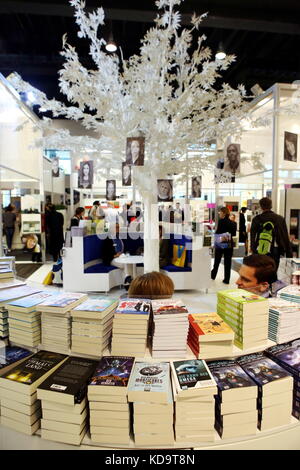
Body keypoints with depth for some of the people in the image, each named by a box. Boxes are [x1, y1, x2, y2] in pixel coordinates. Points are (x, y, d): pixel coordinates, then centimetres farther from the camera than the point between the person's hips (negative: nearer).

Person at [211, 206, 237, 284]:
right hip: (229, 244, 4)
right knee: (227, 262, 8)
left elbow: (217, 232, -16)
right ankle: (226, 279, 11)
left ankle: (213, 275, 27)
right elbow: (233, 233, 4)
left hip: (220, 244, -4)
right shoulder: (232, 223, 2)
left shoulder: (221, 221, -13)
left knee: (217, 260, 12)